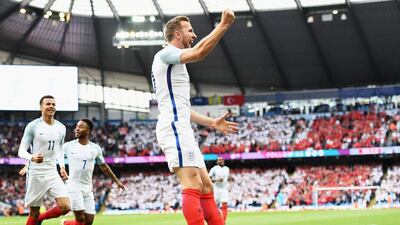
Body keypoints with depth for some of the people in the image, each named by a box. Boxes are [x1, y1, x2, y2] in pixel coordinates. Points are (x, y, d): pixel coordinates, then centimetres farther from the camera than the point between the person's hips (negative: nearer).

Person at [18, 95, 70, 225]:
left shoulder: (61, 128, 8)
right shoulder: (33, 126, -7)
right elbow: (21, 151, -8)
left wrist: (62, 167, 6)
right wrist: (32, 157, -30)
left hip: (52, 173, 4)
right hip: (36, 174, -4)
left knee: (65, 207, -10)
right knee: (34, 213, 2)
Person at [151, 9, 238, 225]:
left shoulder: (175, 65, 28)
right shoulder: (165, 54, -3)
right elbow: (199, 52, -23)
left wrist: (212, 123, 26)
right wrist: (223, 25, -15)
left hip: (181, 131, 11)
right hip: (174, 128, -11)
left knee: (205, 186, 8)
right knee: (193, 185, -19)